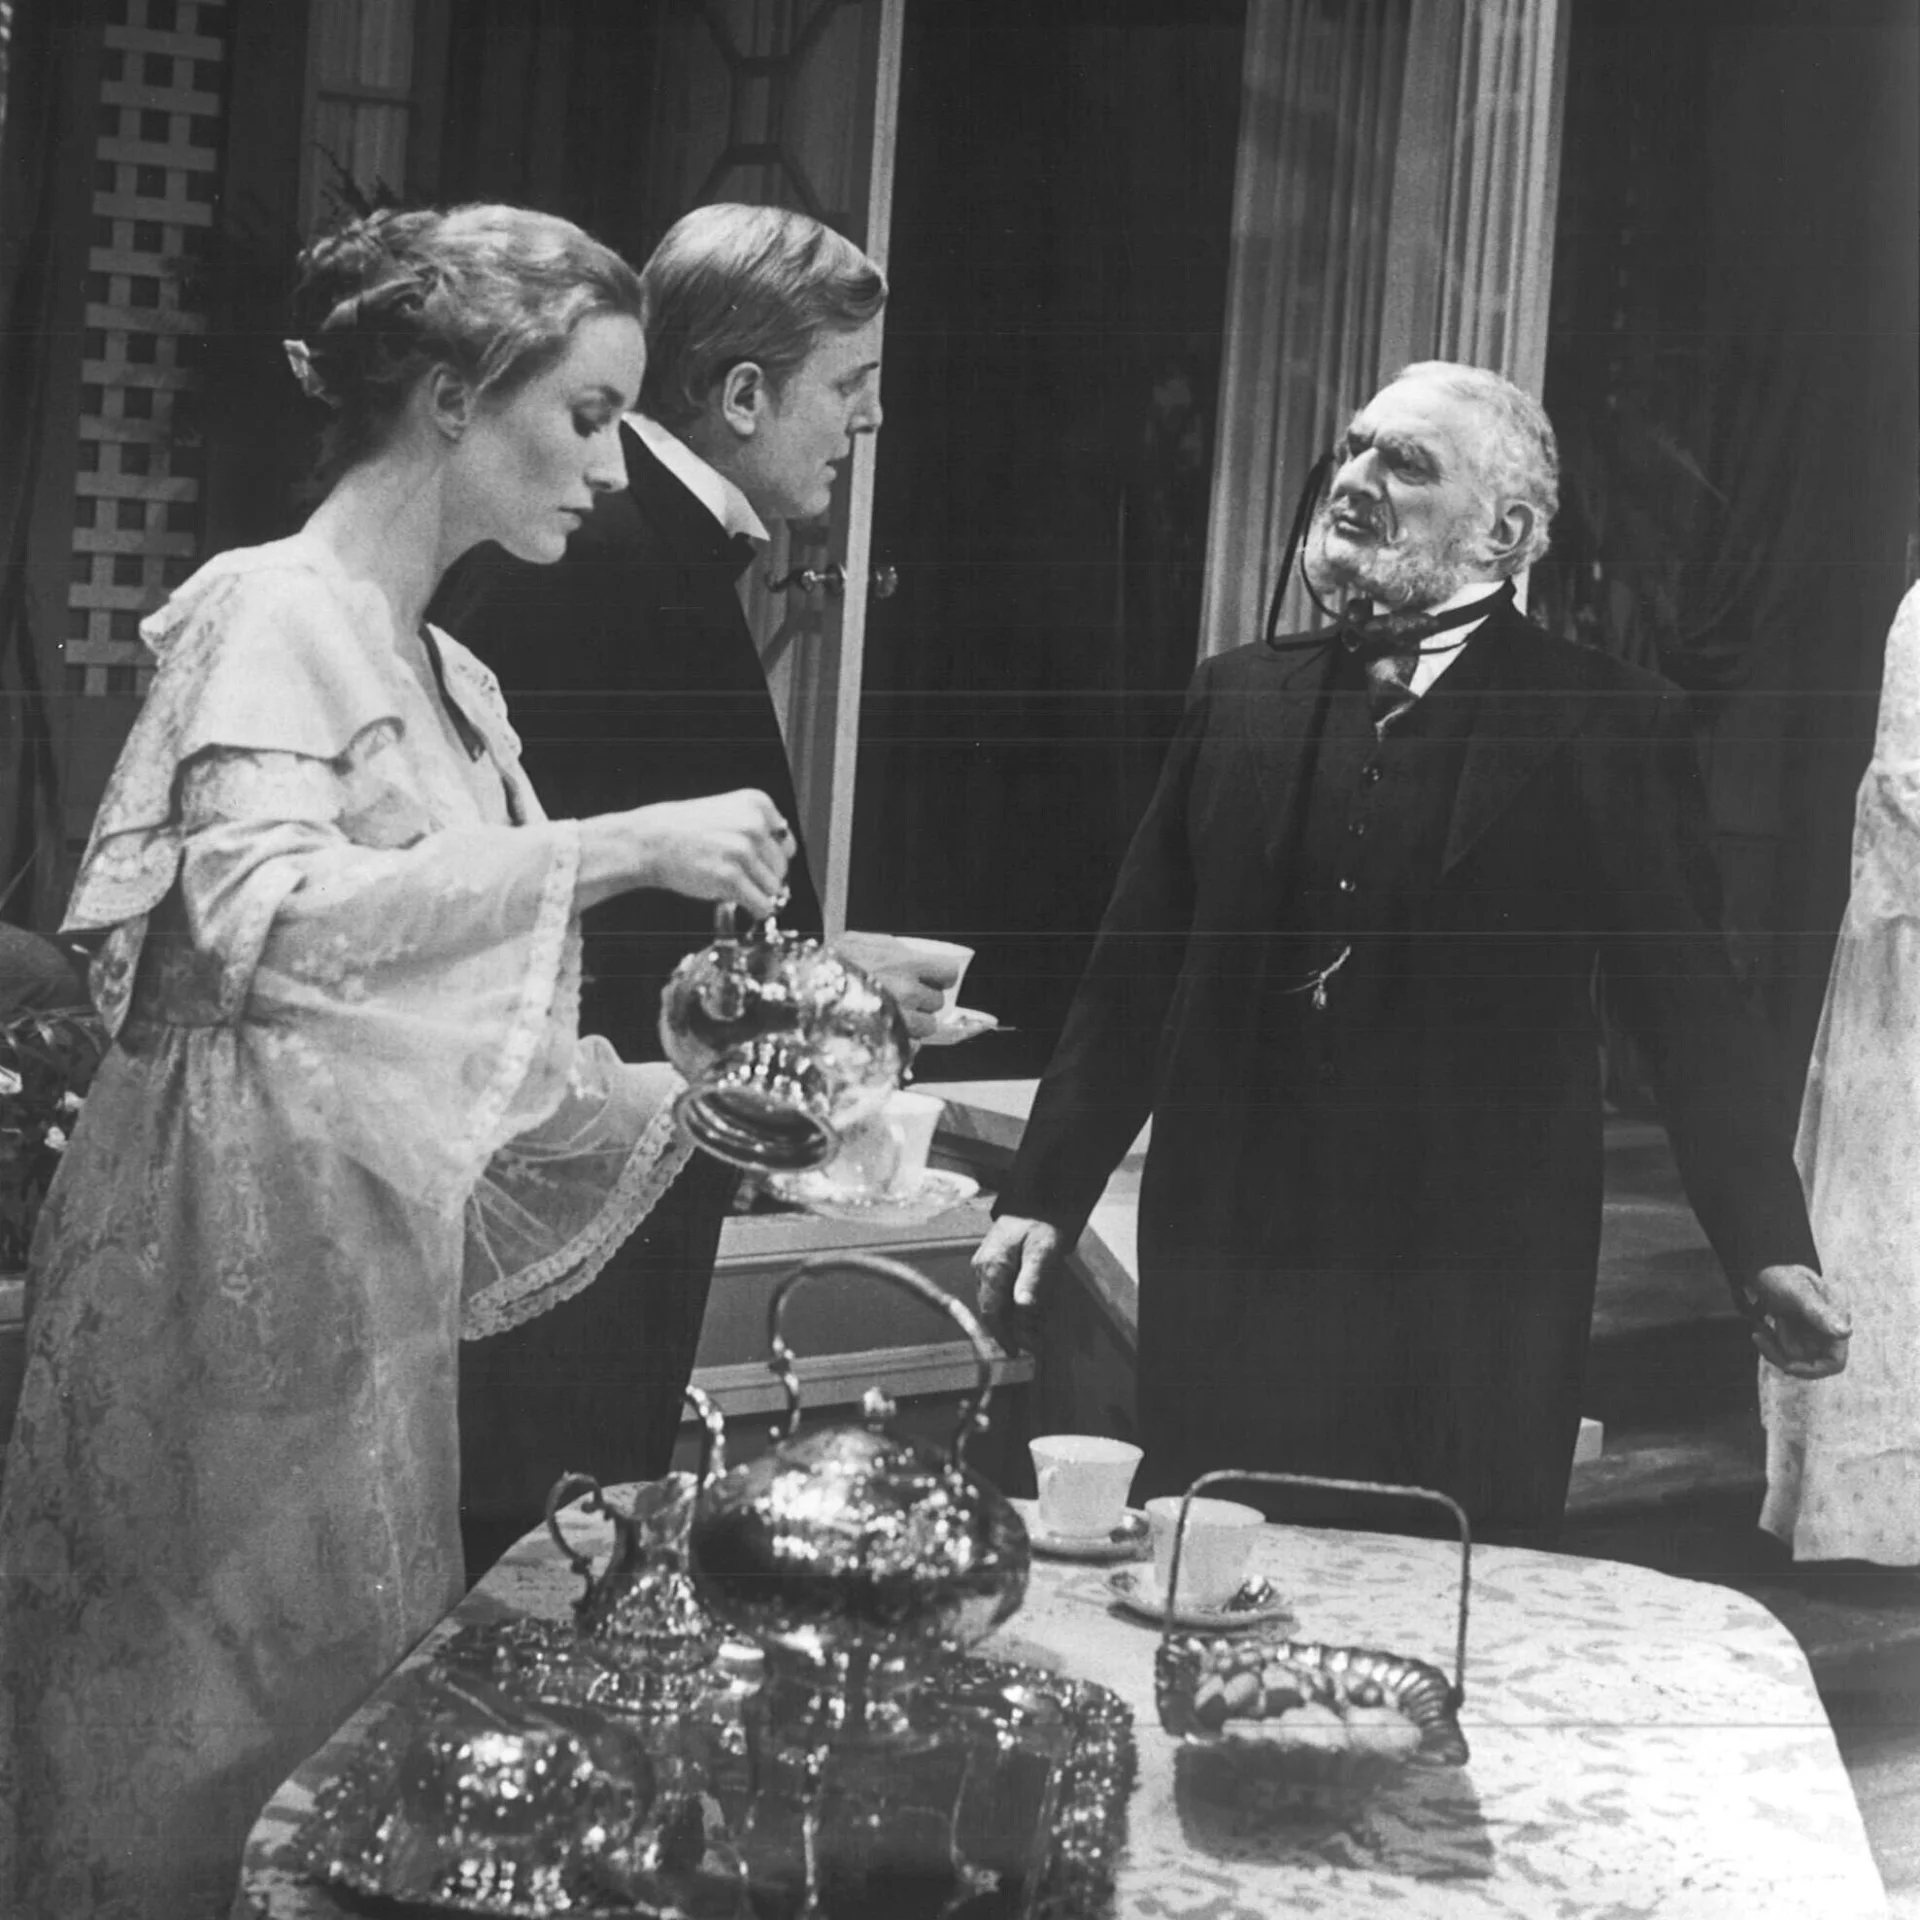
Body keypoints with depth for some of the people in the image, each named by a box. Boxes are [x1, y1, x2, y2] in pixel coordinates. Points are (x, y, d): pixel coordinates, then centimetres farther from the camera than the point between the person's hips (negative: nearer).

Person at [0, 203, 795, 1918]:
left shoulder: (451, 678, 16)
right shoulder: (277, 612, -8)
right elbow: (256, 912, -25)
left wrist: (686, 1099, 3)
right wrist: (613, 847, -25)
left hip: (377, 1282, 8)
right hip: (242, 1265, -8)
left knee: (357, 1746, 12)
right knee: (210, 1755, 0)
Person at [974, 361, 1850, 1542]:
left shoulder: (1608, 727, -2)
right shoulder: (1241, 698, 8)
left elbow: (1690, 1001, -2)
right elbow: (1136, 974, 9)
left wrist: (1770, 1253, -8)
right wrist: (1045, 1195, 4)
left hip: (1472, 1302, -3)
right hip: (1233, 1276, 3)